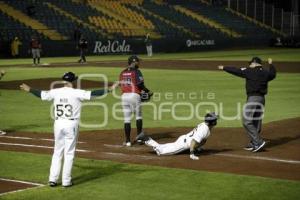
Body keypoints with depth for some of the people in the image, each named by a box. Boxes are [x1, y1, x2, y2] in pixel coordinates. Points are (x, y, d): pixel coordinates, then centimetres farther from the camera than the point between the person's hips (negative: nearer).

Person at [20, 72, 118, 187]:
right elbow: (92, 94, -17)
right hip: (71, 125, -4)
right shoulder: (77, 93, -10)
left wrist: (29, 90, 32)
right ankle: (66, 181, 7)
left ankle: (53, 179, 11)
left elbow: (42, 94, 15)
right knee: (69, 153, 4)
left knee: (57, 152, 14)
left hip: (58, 123, 4)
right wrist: (109, 90, -15)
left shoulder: (55, 92, 2)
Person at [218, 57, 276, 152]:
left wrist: (224, 68, 12)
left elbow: (236, 71, -1)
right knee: (256, 122, 13)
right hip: (261, 99, 8)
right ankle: (253, 144, 19)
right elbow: (273, 74, 33)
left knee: (247, 122, -8)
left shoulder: (250, 71, -7)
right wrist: (271, 64, 50)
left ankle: (258, 142, -16)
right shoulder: (266, 73, 11)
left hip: (253, 98, -8)